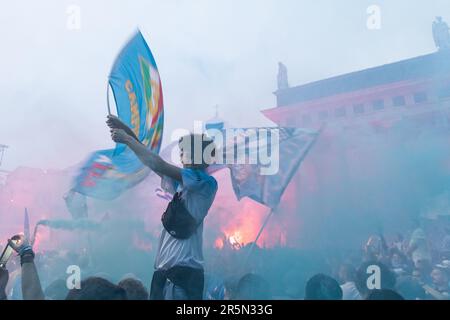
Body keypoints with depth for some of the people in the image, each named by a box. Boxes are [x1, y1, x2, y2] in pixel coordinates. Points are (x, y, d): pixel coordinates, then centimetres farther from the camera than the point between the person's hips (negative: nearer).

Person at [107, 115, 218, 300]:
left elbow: (160, 166, -16)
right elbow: (150, 159, 19)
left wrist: (128, 139, -7)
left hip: (184, 271, -8)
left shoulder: (205, 182, -10)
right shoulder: (183, 183, 15)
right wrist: (126, 131, 15)